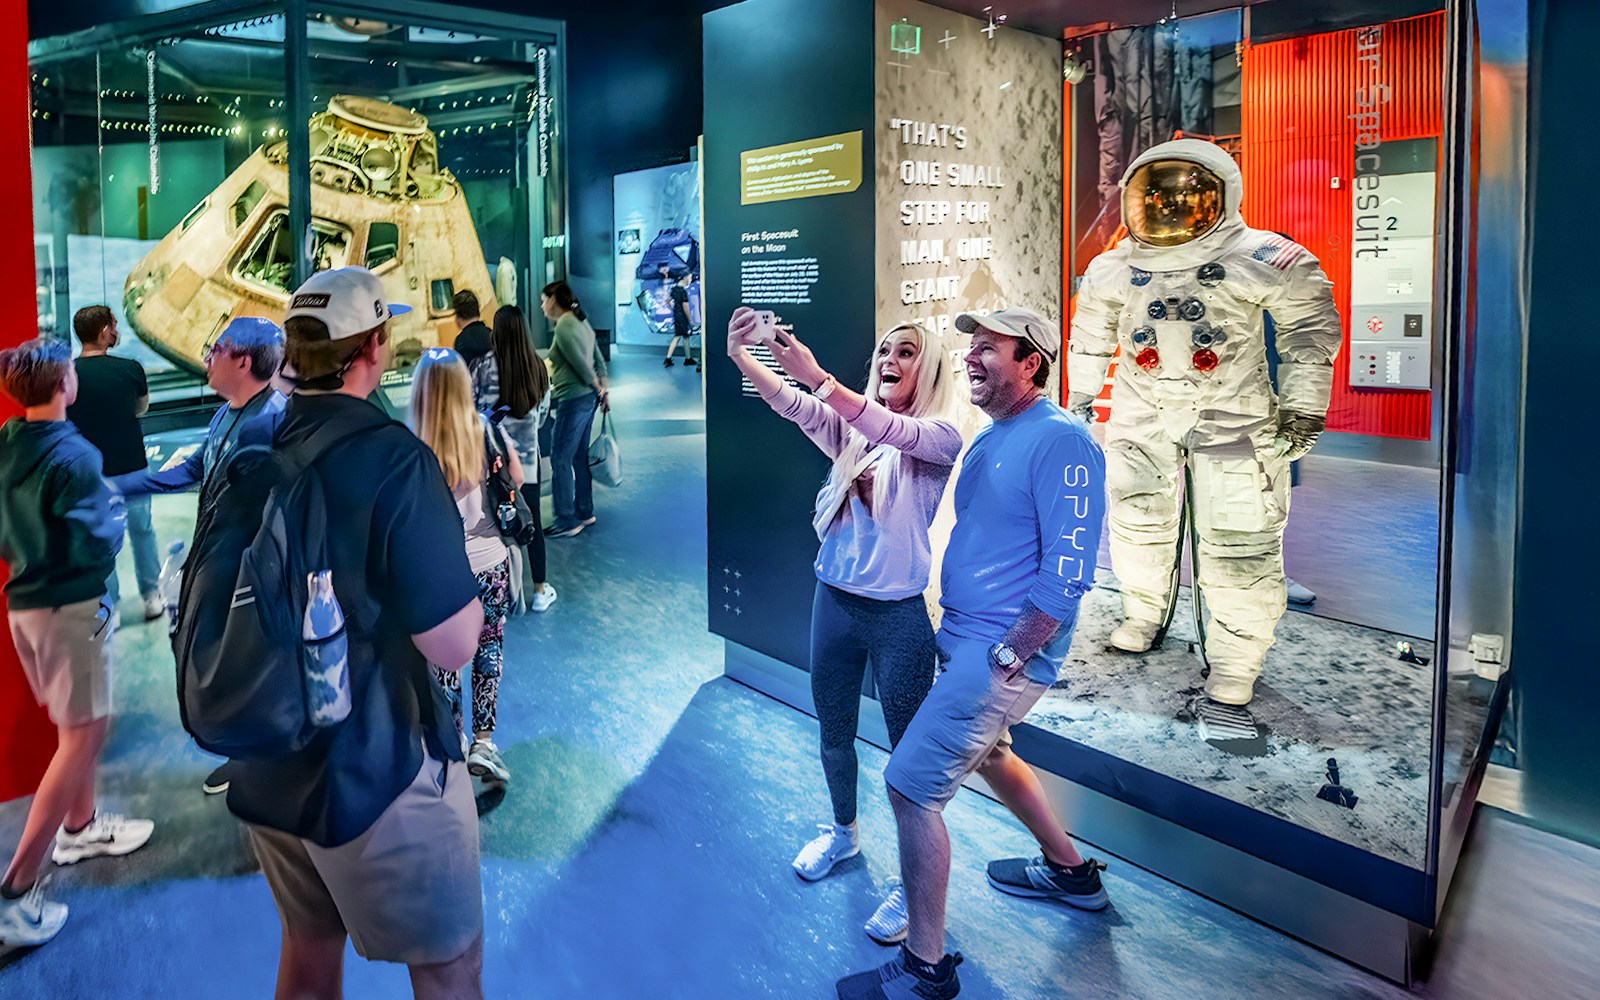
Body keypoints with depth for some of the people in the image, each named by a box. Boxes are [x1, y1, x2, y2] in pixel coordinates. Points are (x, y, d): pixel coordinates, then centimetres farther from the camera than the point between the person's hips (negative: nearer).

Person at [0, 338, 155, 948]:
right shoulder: (73, 456, -20)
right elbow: (93, 546, -20)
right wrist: (115, 526, -2)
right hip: (70, 606, -8)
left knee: (84, 723, 24)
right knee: (81, 738, -1)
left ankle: (80, 828, 40)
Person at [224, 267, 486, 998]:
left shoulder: (245, 451, 1)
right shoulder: (392, 458, -21)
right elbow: (454, 644, -22)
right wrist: (452, 523, -6)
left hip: (263, 767, 7)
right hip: (374, 773, -7)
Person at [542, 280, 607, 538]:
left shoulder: (564, 327, -16)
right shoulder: (581, 322, 14)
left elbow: (581, 364, -18)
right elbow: (598, 360, 14)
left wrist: (597, 388, -5)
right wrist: (602, 387, 12)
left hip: (573, 400, -10)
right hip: (587, 398, 10)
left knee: (560, 460, -3)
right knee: (579, 457, 17)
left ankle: (567, 521, 1)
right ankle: (585, 512, 25)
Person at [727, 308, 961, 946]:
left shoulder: (939, 437, -9)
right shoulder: (850, 428, 5)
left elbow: (891, 430, -30)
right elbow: (792, 406, -13)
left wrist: (817, 376, -43)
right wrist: (742, 359, -32)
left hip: (900, 614, -5)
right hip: (834, 600, 6)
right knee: (833, 732, 21)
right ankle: (843, 832, 46)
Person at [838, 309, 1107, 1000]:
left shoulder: (1059, 441, -18)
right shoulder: (991, 437, 12)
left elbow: (1068, 573, -22)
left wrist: (1007, 657, -21)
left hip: (1005, 651, -10)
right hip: (967, 636, 10)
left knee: (911, 786, -10)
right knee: (987, 754, 28)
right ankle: (1072, 872, 49)